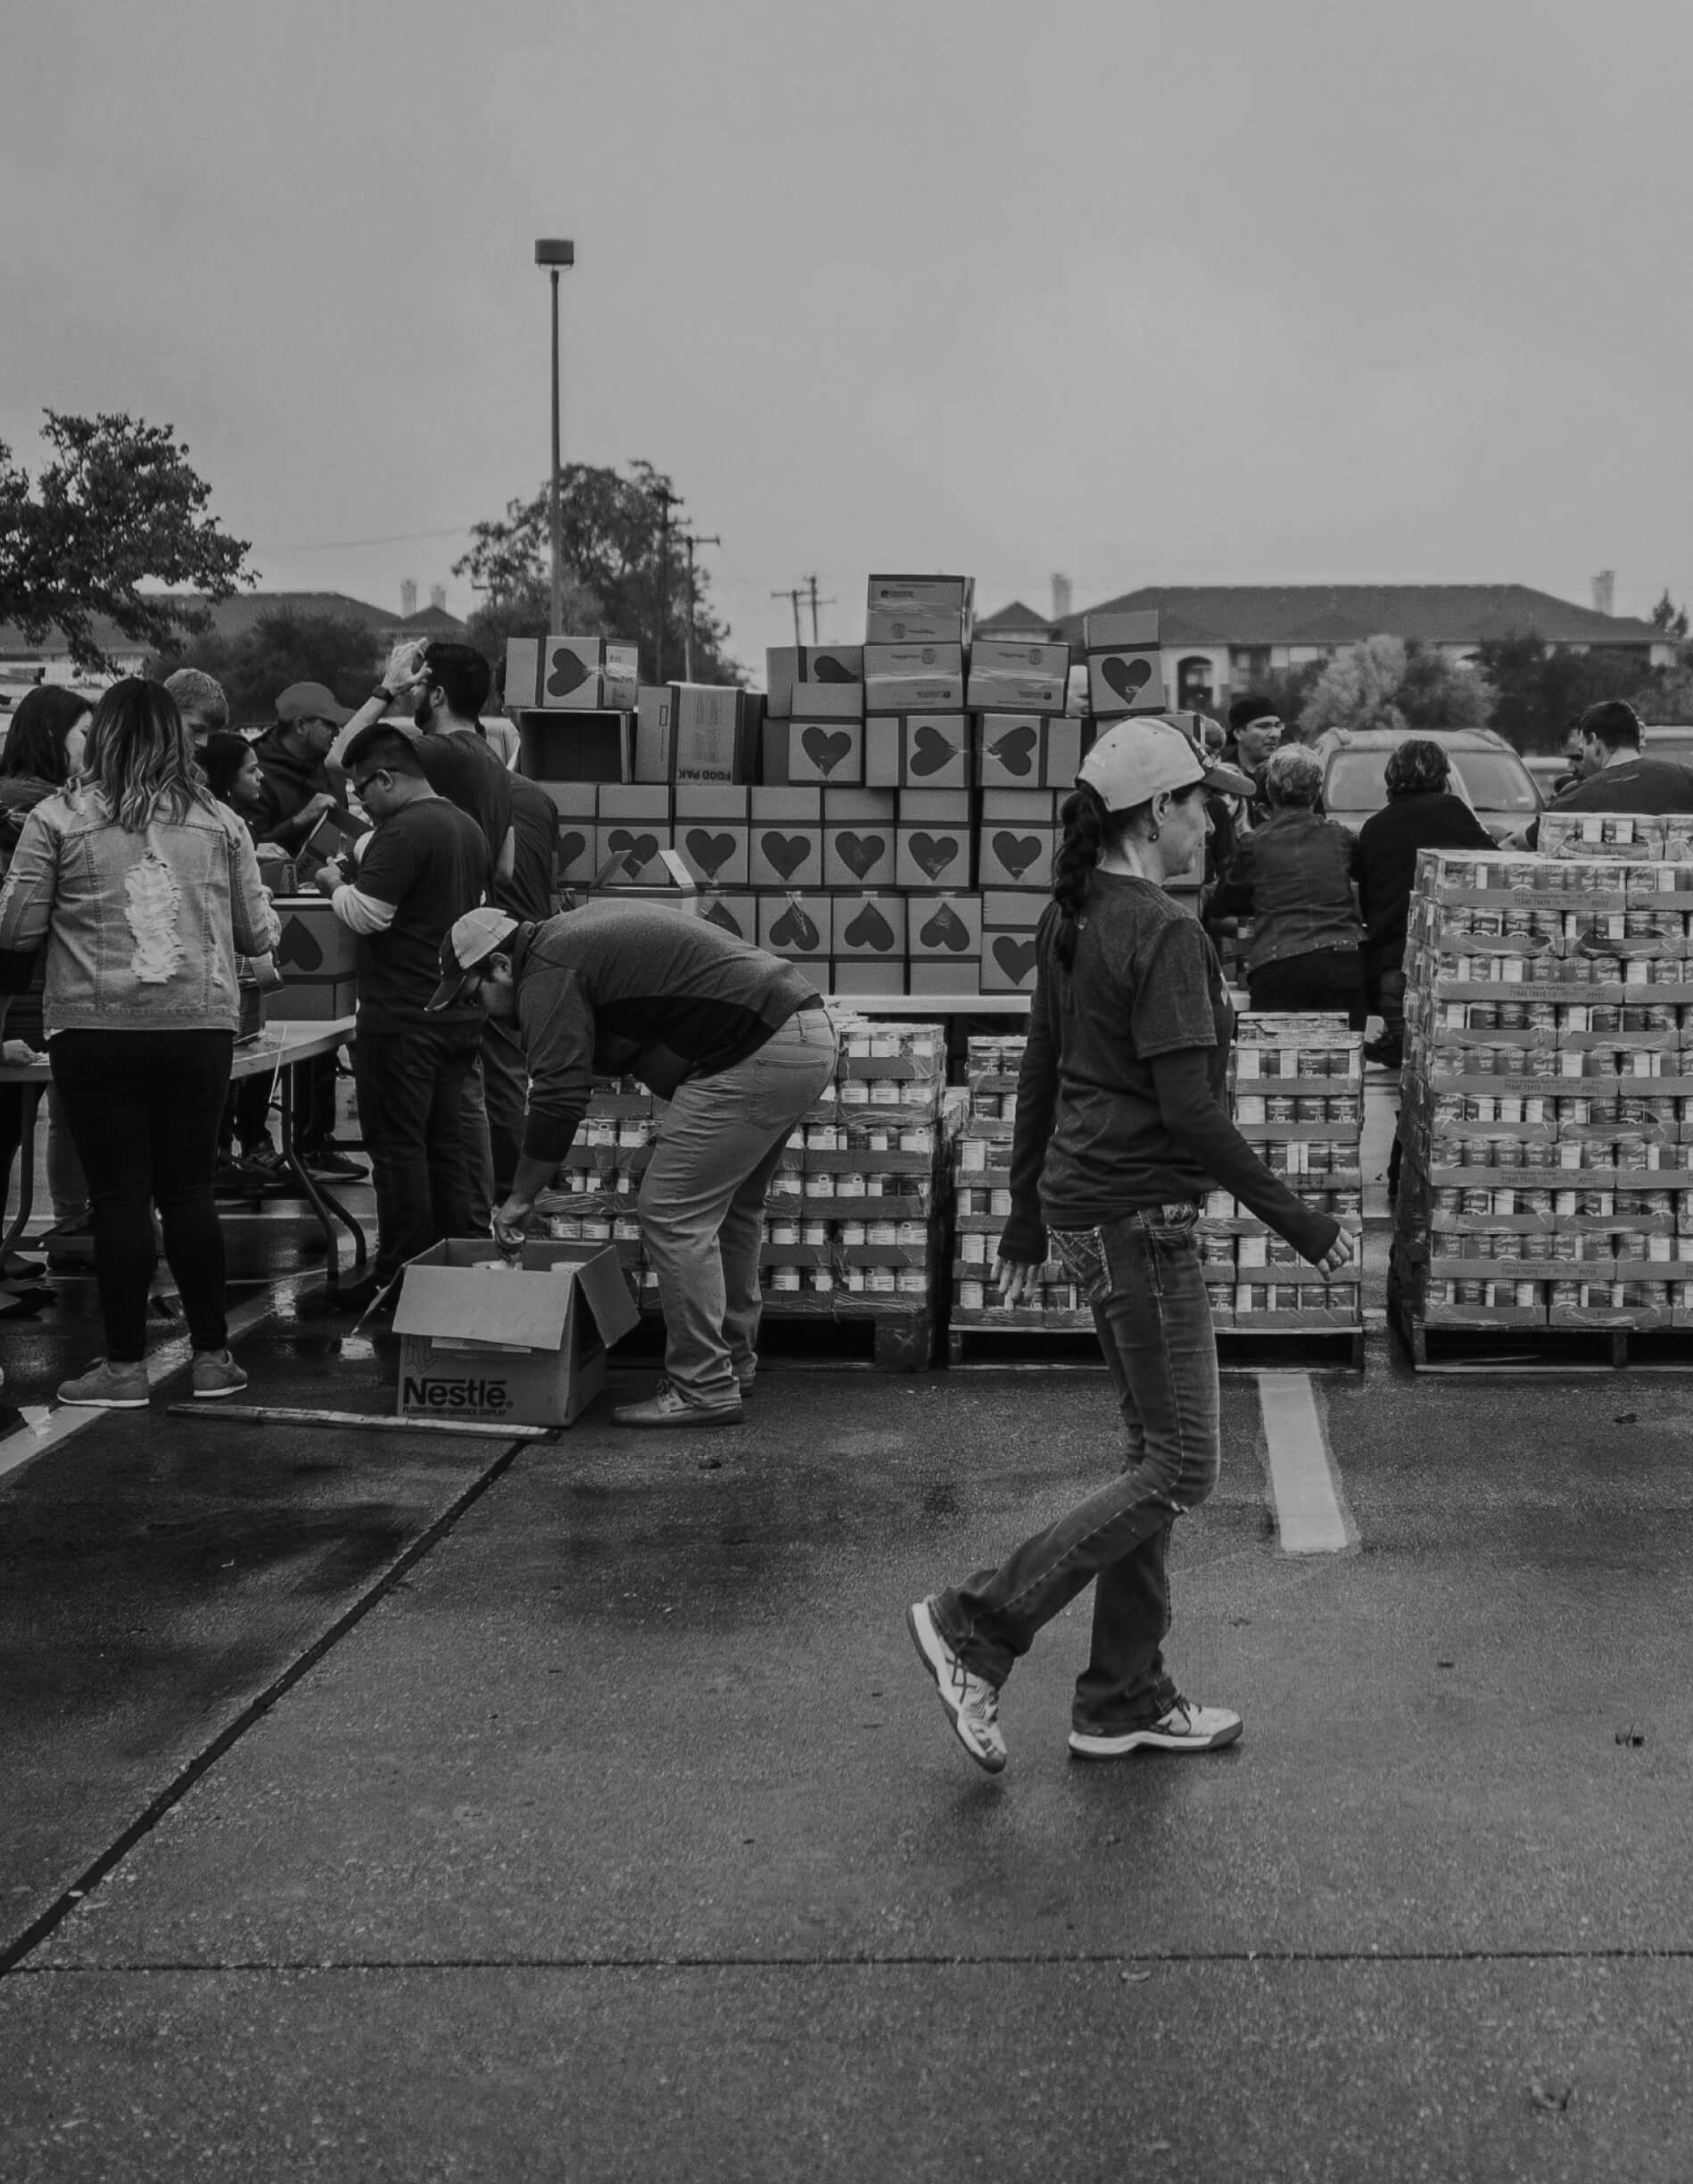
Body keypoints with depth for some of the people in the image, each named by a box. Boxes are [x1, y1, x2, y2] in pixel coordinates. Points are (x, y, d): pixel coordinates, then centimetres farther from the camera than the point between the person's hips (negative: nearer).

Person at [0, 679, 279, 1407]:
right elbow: (259, 935, 8)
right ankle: (212, 1355, 16)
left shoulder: (59, 820, -2)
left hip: (97, 1029, -2)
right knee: (188, 1189, 12)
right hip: (200, 1027, 2)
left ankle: (125, 1363, 9)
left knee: (120, 1195, 4)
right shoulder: (219, 823, 5)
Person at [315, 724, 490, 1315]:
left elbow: (367, 914, -21)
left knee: (398, 1145, -3)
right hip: (457, 1014, 9)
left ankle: (399, 1278, 0)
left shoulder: (404, 830, -16)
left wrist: (336, 884, 0)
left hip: (401, 1017, -9)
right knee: (445, 1143, 13)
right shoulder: (466, 828, 14)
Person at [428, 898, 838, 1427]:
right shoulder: (575, 933, 22)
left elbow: (558, 1100, -12)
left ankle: (704, 1391, -2)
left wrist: (519, 1201, -2)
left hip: (758, 1058, -11)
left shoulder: (548, 977, -8)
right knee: (729, 1204, 21)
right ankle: (734, 1363, 31)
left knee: (673, 1214, -6)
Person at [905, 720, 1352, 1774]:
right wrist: (1298, 1221, -14)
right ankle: (976, 1627, 2)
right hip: (1140, 1218, -9)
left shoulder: (1071, 919, 9)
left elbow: (1039, 1076, 14)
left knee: (1157, 1453, 16)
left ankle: (1125, 1699, 23)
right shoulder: (1166, 934, -18)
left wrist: (1027, 1219, 22)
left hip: (1086, 1205, 9)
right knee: (1181, 1471, 0)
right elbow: (1189, 1109, -21)